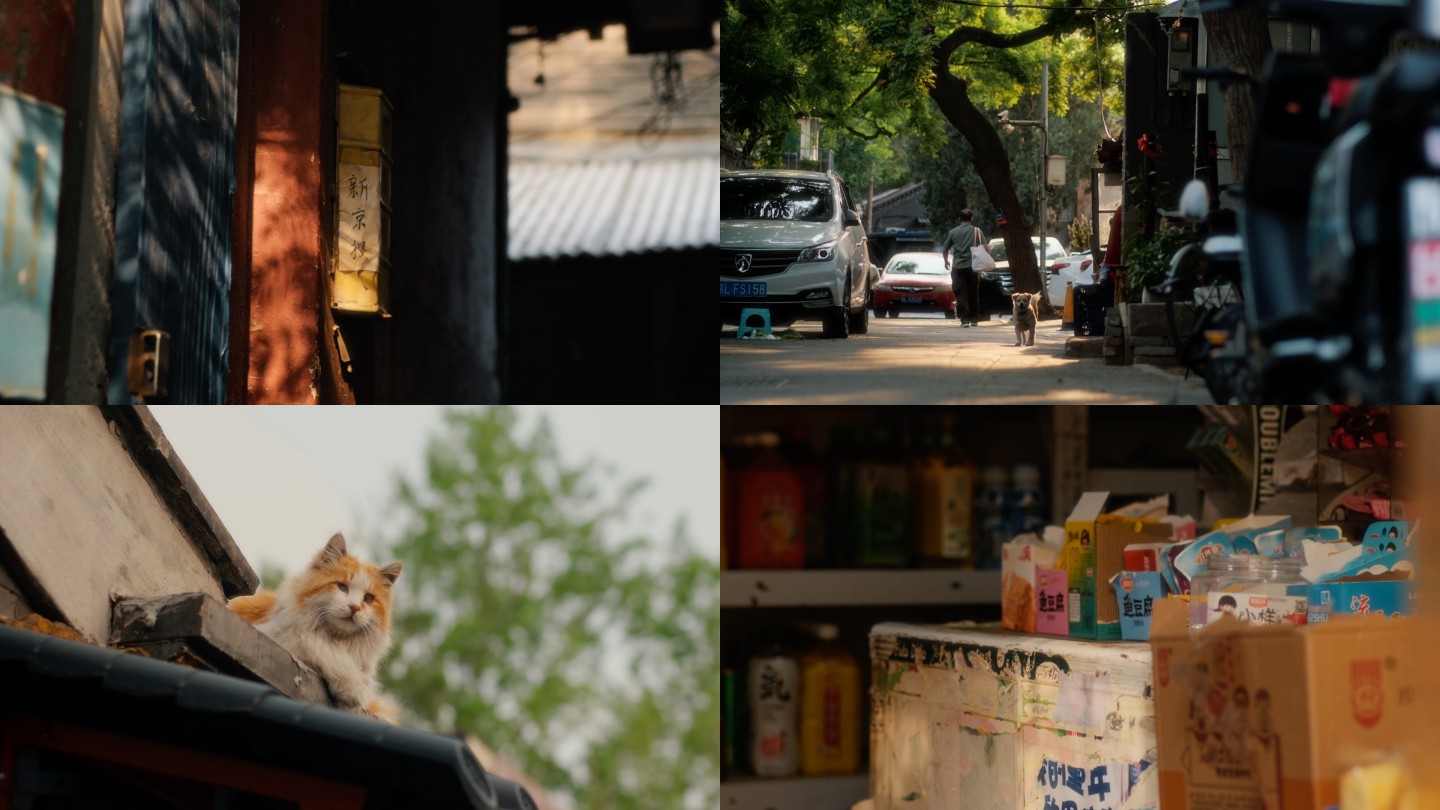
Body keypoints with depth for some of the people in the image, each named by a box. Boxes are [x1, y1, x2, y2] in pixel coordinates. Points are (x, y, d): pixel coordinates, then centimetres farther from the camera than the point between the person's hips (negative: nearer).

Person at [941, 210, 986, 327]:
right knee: (973, 294, 12)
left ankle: (965, 320, -10)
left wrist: (946, 261, 29)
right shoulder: (976, 231, 1)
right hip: (972, 267, 0)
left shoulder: (953, 232, 5)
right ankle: (974, 320, 16)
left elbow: (945, 250, 11)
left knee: (961, 294, -1)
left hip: (957, 267, 0)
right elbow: (985, 248, -4)